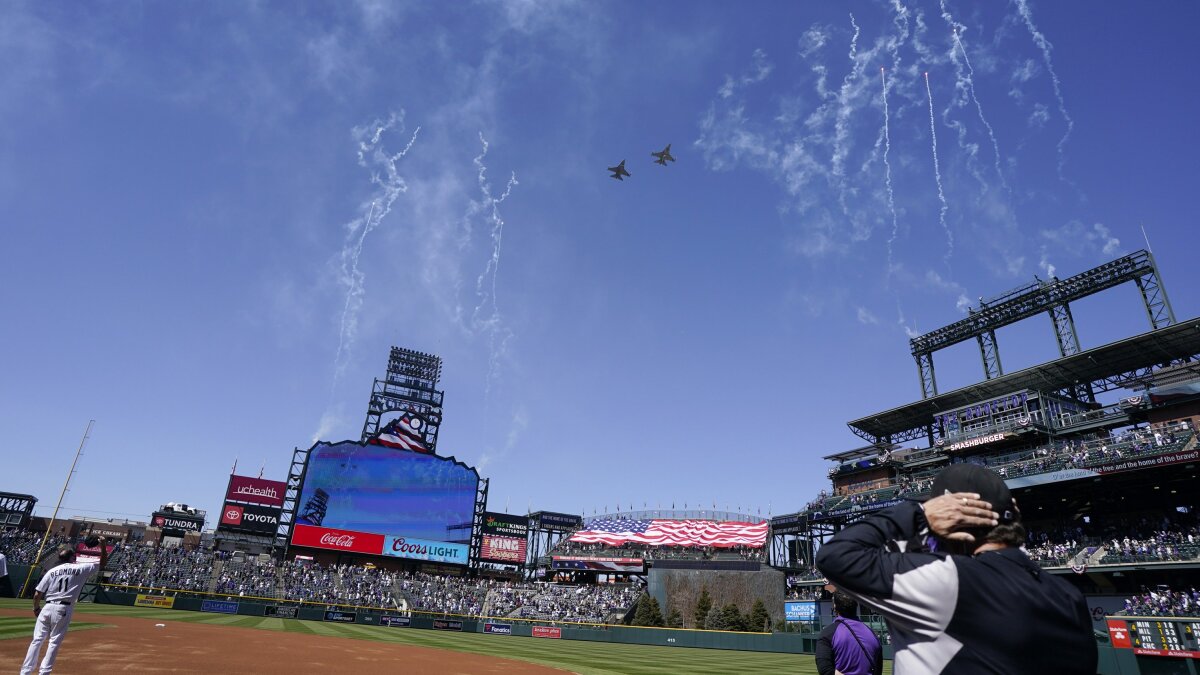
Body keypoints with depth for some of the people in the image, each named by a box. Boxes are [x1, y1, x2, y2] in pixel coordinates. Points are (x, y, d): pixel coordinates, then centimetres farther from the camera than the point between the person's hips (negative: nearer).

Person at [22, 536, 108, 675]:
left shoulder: (52, 571, 8)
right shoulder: (80, 568, 0)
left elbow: (37, 594, 6)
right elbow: (102, 564, 3)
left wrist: (36, 608, 22)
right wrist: (103, 546, -1)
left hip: (47, 608, 3)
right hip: (63, 610, -3)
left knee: (37, 640, 9)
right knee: (54, 642, 4)